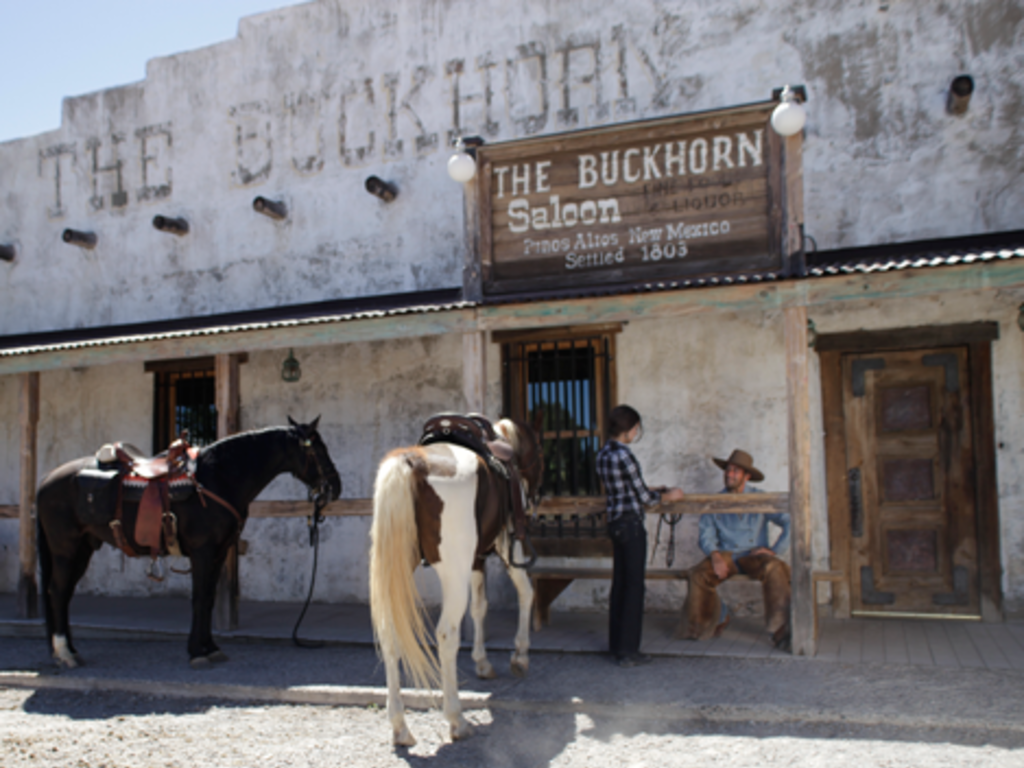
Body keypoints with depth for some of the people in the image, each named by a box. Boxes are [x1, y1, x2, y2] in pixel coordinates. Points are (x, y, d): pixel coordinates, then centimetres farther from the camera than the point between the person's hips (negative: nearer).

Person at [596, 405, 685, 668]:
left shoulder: (603, 455, 9)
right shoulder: (623, 456, -19)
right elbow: (644, 496, -12)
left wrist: (655, 490, 20)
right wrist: (668, 496, 4)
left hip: (615, 523, 9)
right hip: (631, 524, -9)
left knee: (619, 584, 15)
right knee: (634, 587, -2)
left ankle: (616, 644, 23)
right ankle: (628, 651, 4)